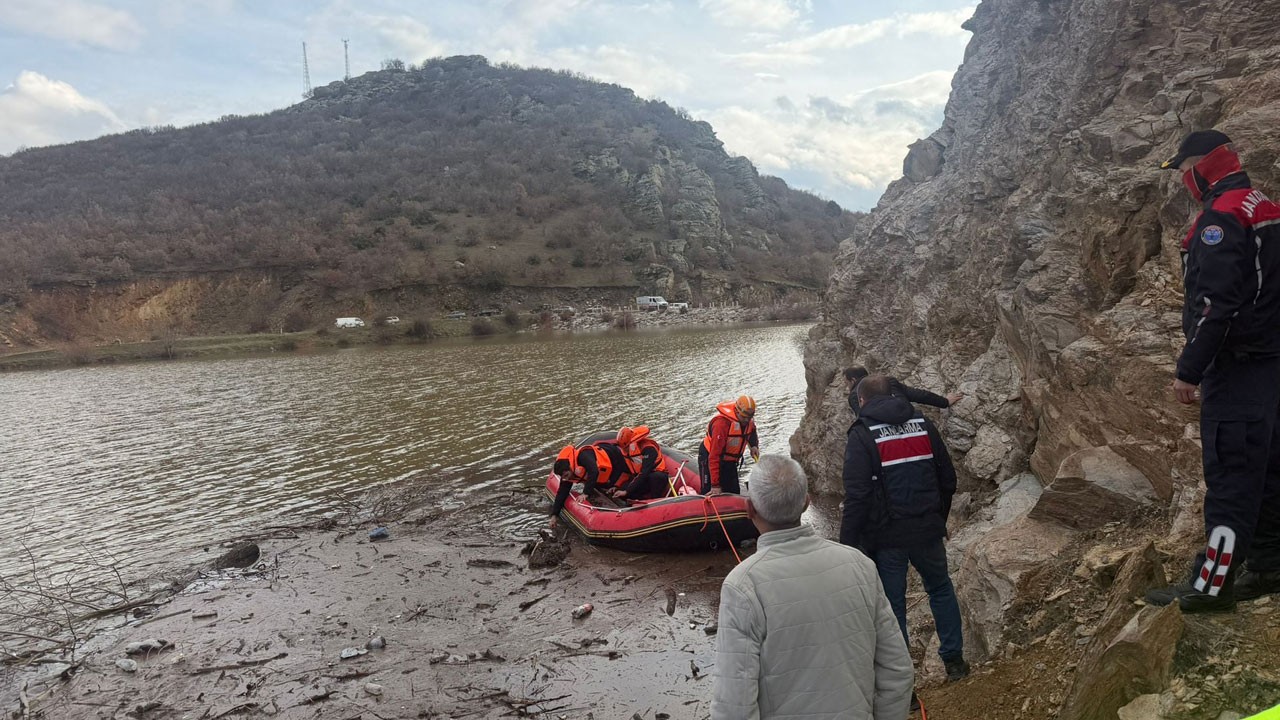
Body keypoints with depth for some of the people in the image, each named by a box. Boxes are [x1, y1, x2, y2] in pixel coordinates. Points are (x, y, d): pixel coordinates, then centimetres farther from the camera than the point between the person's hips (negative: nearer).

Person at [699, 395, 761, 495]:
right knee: (710, 494, -10)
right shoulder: (721, 423, -34)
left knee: (734, 494, 7)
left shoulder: (748, 420, -11)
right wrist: (715, 485, -35)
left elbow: (751, 432, 18)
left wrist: (754, 445, -6)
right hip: (709, 458, -7)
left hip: (730, 461, 7)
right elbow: (714, 456, -34)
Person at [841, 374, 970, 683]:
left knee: (892, 603, 7)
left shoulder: (862, 435, -10)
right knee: (941, 589, 25)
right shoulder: (922, 424, 4)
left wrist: (848, 543, -12)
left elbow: (857, 496, -17)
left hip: (886, 536, -4)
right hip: (927, 530, 4)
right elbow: (948, 479, 9)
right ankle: (954, 660, 33)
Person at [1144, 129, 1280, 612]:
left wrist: (1189, 370, -19)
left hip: (1237, 367, -10)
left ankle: (1211, 585, -5)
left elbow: (1215, 304, -22)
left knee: (1229, 473, -8)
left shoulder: (1221, 216, -14)